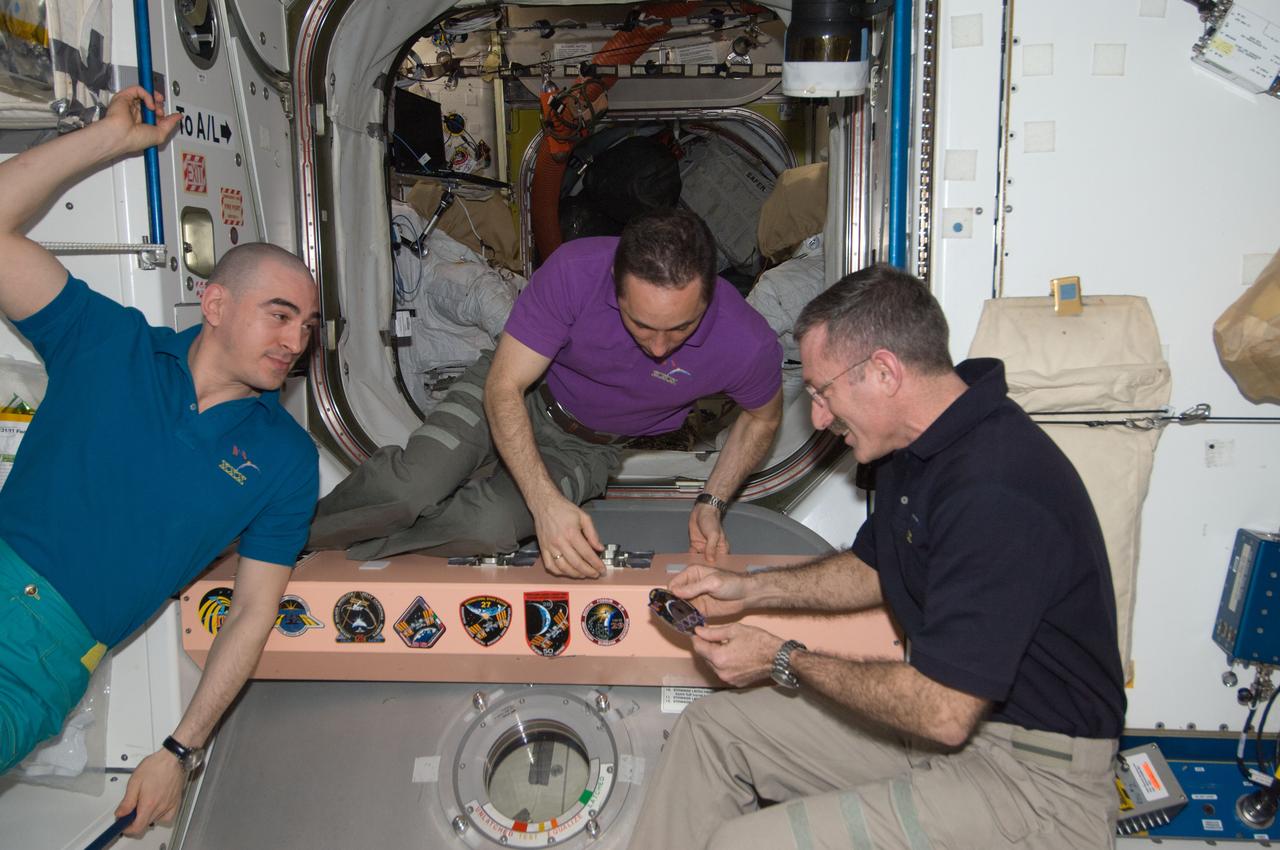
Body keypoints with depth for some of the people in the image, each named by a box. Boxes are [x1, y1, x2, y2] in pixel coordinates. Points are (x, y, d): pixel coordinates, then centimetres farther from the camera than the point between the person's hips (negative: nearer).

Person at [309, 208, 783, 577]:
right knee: (410, 489, -26)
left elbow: (763, 417, -3)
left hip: (591, 445, 1)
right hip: (524, 394, -1)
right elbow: (504, 387, -27)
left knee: (491, 527, -27)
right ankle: (299, 524, 7)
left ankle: (330, 545, -3)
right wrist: (546, 502, -39)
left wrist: (712, 504, -13)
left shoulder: (748, 345, -29)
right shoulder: (575, 270, -34)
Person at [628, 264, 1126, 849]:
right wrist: (751, 589, 8)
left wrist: (784, 660, -16)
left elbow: (943, 714, -28)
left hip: (1034, 776, -9)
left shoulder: (997, 492, -30)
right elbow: (874, 569, 19)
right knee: (711, 727, 9)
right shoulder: (919, 444, 2)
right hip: (953, 703, 10)